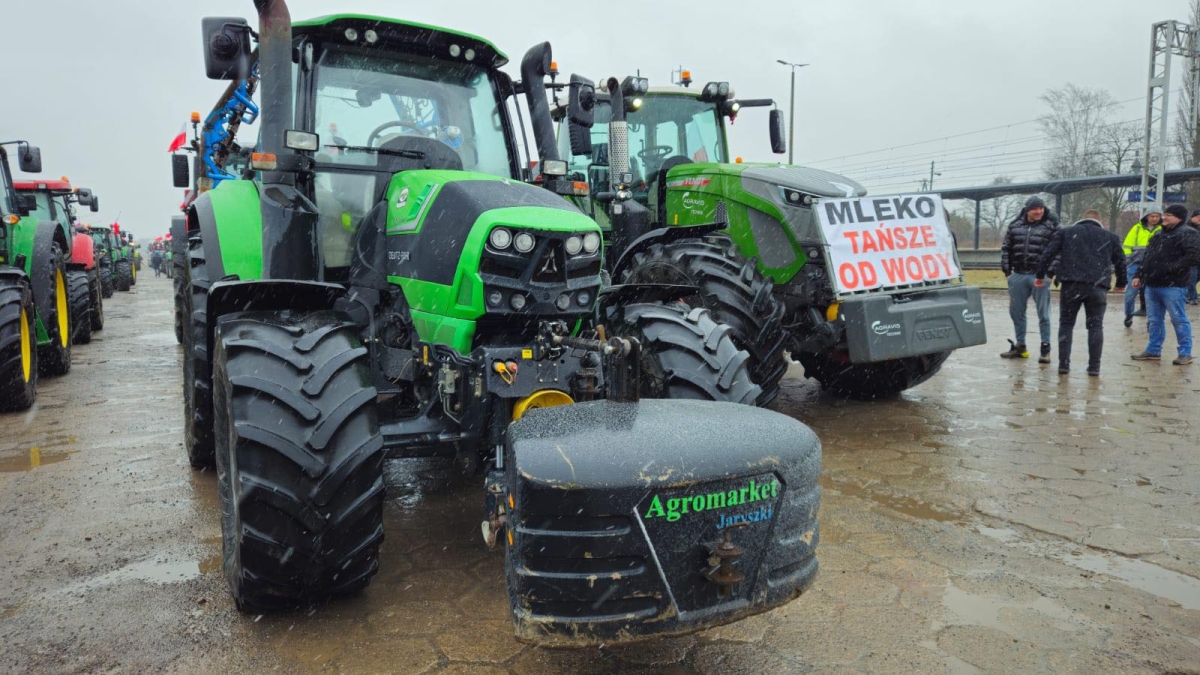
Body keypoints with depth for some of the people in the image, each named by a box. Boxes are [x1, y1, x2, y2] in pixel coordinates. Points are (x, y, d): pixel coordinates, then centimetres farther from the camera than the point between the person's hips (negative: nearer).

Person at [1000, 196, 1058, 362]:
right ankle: (1020, 346, 23)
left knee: (1043, 314, 0)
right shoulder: (1014, 226, 9)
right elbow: (1006, 248, 13)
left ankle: (1045, 348, 7)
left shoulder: (1051, 227, -2)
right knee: (1016, 312, 10)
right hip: (1018, 275, 4)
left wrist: (1050, 272, -12)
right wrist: (1006, 269, 6)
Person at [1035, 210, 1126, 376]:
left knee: (1066, 324, 8)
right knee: (1095, 326, 7)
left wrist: (1040, 276, 11)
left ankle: (1063, 364, 3)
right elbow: (1120, 261, 18)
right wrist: (1121, 283, 31)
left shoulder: (1065, 233, 12)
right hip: (1098, 287, 1)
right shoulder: (1111, 237, 16)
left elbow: (1048, 254, 4)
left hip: (1071, 286, -1)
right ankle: (1094, 366, 4)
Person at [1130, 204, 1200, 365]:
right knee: (1153, 320, 12)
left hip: (1172, 286, -8)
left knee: (1179, 320, -1)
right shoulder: (1158, 235, 20)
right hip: (1152, 285, 8)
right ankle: (1153, 350, 21)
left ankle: (1185, 353, 7)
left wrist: (1171, 268, -22)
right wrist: (1139, 275, 15)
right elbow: (1147, 258, 24)